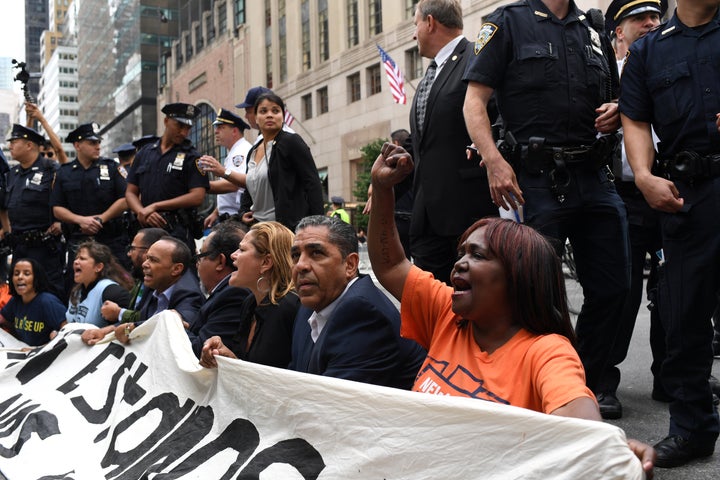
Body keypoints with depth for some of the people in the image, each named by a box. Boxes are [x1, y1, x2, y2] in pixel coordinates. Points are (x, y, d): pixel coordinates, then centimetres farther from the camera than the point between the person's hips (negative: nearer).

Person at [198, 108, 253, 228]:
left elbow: (232, 185, -25)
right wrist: (216, 213, 22)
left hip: (236, 218, -10)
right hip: (227, 218, 10)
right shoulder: (234, 153, 21)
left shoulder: (242, 152, -12)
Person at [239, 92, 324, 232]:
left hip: (290, 225, -7)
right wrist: (244, 212, 8)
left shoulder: (291, 142, -3)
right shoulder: (253, 152, 17)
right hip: (258, 225, 7)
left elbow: (312, 184, -9)